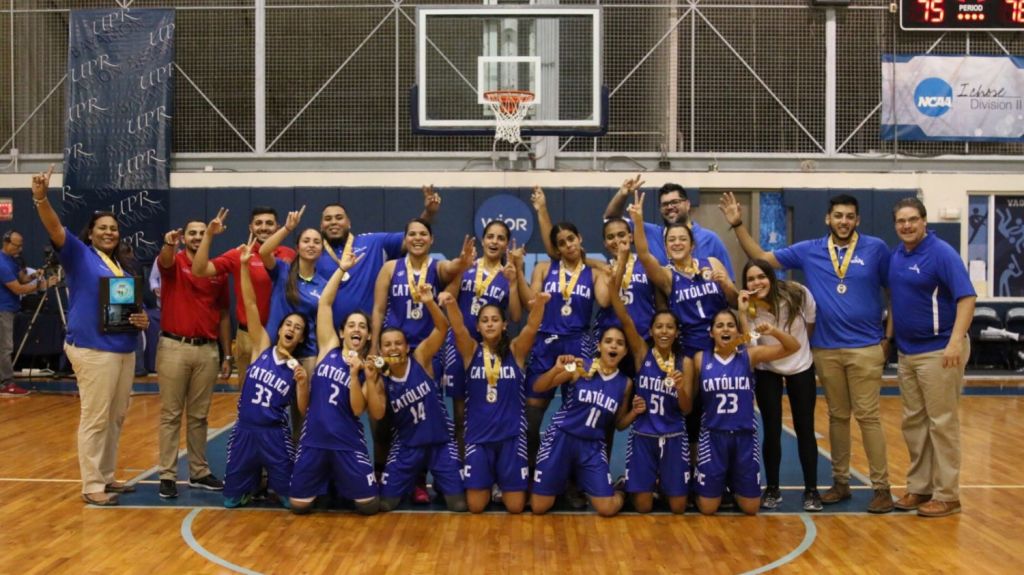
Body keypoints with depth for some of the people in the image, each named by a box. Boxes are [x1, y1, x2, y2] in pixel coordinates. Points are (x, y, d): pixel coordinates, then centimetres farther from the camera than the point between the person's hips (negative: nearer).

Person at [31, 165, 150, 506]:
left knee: (116, 417, 13)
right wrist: (41, 198, -36)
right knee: (95, 418, -4)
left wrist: (143, 319, -1)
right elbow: (55, 229, -19)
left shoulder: (126, 266, 15)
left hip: (124, 348, 7)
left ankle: (107, 477, 25)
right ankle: (91, 486, 3)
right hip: (93, 348, -7)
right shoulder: (79, 255, -2)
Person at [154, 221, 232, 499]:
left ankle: (199, 472, 20)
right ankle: (168, 475, 7)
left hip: (207, 350, 3)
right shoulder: (174, 263, -1)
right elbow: (165, 259, -28)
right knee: (171, 414, 2)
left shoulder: (218, 271, 7)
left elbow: (223, 315, 11)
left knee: (199, 415, 12)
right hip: (174, 347, -3)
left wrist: (227, 355, 8)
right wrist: (169, 243, -52)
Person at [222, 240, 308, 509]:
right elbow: (250, 304, -9)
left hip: (275, 434, -1)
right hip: (244, 430, 1)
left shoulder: (298, 368, -2)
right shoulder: (262, 347, -1)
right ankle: (255, 485, 37)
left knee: (293, 499, 2)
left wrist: (303, 384, -22)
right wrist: (244, 266, -16)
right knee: (231, 499, 8)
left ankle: (273, 484, 32)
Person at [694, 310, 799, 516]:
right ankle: (720, 483, 36)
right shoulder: (700, 359, -3)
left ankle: (734, 482, 40)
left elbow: (793, 347, -11)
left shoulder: (750, 355, -3)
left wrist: (774, 331, -26)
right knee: (707, 509, 2)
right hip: (713, 435, -1)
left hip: (744, 435, 1)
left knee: (750, 508, 8)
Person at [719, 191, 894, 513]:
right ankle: (840, 481, 21)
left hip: (866, 349, -3)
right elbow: (762, 258, 8)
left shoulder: (876, 249, -1)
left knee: (868, 417, -2)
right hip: (825, 349, 3)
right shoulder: (809, 251, 5)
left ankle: (881, 487, 5)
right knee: (837, 417, 11)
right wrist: (737, 225, -1)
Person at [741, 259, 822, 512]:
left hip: (801, 368, 0)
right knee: (772, 431, -1)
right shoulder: (750, 308, -20)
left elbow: (812, 321, -2)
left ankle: (811, 490, 13)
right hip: (768, 372, 0)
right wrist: (743, 313, -37)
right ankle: (772, 489, 14)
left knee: (804, 429, 2)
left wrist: (801, 345, 9)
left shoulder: (797, 294, -22)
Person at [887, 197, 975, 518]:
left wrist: (956, 342, -28)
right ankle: (919, 487, 23)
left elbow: (966, 298, -19)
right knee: (913, 422, 12)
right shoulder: (896, 256, 10)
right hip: (906, 351, 8)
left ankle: (946, 495, 6)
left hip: (939, 351, -8)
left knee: (942, 423, -1)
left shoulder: (941, 253, -12)